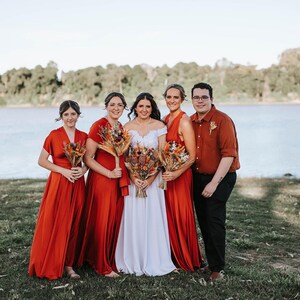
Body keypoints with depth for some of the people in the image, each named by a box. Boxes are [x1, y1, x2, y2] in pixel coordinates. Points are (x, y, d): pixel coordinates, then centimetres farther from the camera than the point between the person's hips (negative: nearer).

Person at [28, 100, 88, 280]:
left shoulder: (83, 136, 6)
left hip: (78, 185, 3)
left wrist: (83, 169, -6)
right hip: (58, 184, -3)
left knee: (74, 224, 6)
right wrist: (63, 170, -12)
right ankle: (51, 265, 12)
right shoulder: (54, 135, -4)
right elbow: (42, 161, -2)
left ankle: (68, 264, 17)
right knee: (54, 224, -2)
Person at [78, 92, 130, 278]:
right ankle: (102, 265, 16)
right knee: (102, 222, 1)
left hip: (119, 182, 7)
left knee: (116, 221, 11)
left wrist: (126, 172, 7)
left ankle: (113, 260, 26)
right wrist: (110, 173, -16)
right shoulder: (98, 126, -11)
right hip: (101, 180, -6)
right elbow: (88, 158, -13)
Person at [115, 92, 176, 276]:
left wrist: (151, 178, -14)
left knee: (153, 218, 0)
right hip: (133, 178, 1)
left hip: (153, 178, -1)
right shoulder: (128, 127, 5)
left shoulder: (160, 126, 1)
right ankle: (134, 261, 15)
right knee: (133, 218, 2)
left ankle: (153, 261, 13)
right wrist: (132, 177, -12)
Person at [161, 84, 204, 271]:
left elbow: (192, 156, -16)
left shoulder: (184, 121, -14)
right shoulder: (166, 119, 10)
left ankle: (188, 260, 18)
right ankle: (174, 256, 27)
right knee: (169, 216, 13)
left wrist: (177, 173, -28)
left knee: (181, 217, 2)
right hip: (166, 175, 7)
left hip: (180, 176, -7)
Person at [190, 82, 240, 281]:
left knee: (215, 221, -6)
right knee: (203, 220, 12)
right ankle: (211, 260, 27)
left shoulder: (223, 120, -14)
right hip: (197, 177, 6)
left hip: (221, 177, -6)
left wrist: (214, 183, -20)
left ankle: (217, 268, 6)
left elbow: (229, 154, -19)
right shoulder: (191, 122, 5)